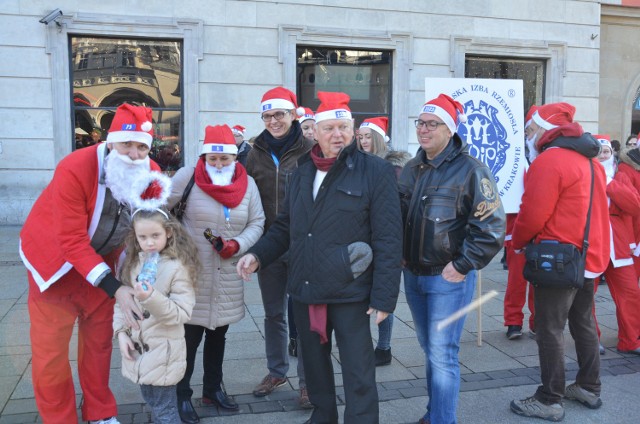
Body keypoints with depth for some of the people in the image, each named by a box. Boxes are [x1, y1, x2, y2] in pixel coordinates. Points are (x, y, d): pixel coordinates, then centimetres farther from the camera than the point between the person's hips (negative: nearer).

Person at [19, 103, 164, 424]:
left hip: (101, 259, 4)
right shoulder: (74, 169, -31)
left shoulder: (151, 174, -15)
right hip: (55, 259, -4)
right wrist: (115, 288, -37)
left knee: (99, 340, 14)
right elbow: (72, 242, -31)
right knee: (50, 349, 0)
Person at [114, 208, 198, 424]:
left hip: (162, 350, -6)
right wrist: (121, 331, -3)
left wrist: (151, 298, -31)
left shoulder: (177, 267, -17)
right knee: (151, 402, 23)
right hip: (137, 347, 7)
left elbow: (181, 313, -20)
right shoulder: (134, 262, 4)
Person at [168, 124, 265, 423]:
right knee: (190, 337, 1)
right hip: (193, 274, -4)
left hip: (228, 277, 4)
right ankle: (182, 395, 18)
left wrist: (237, 244, -13)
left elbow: (257, 222, 3)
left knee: (218, 334, 17)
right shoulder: (188, 177, -8)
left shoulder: (248, 183, 2)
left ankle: (213, 388, 33)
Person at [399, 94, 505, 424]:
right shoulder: (411, 169, 9)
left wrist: (462, 266, -17)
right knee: (430, 349, 19)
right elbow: (398, 216, 20)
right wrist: (401, 256, 10)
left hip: (448, 278, -7)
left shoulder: (470, 170, -13)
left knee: (442, 355, -4)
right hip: (413, 275, 7)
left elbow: (490, 227, -17)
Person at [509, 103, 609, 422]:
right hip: (590, 256, 10)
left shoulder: (550, 160, -16)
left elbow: (533, 213, -19)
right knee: (583, 324, 19)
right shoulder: (590, 159, 13)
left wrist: (517, 243, -2)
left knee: (549, 330, -2)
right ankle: (589, 388, 30)